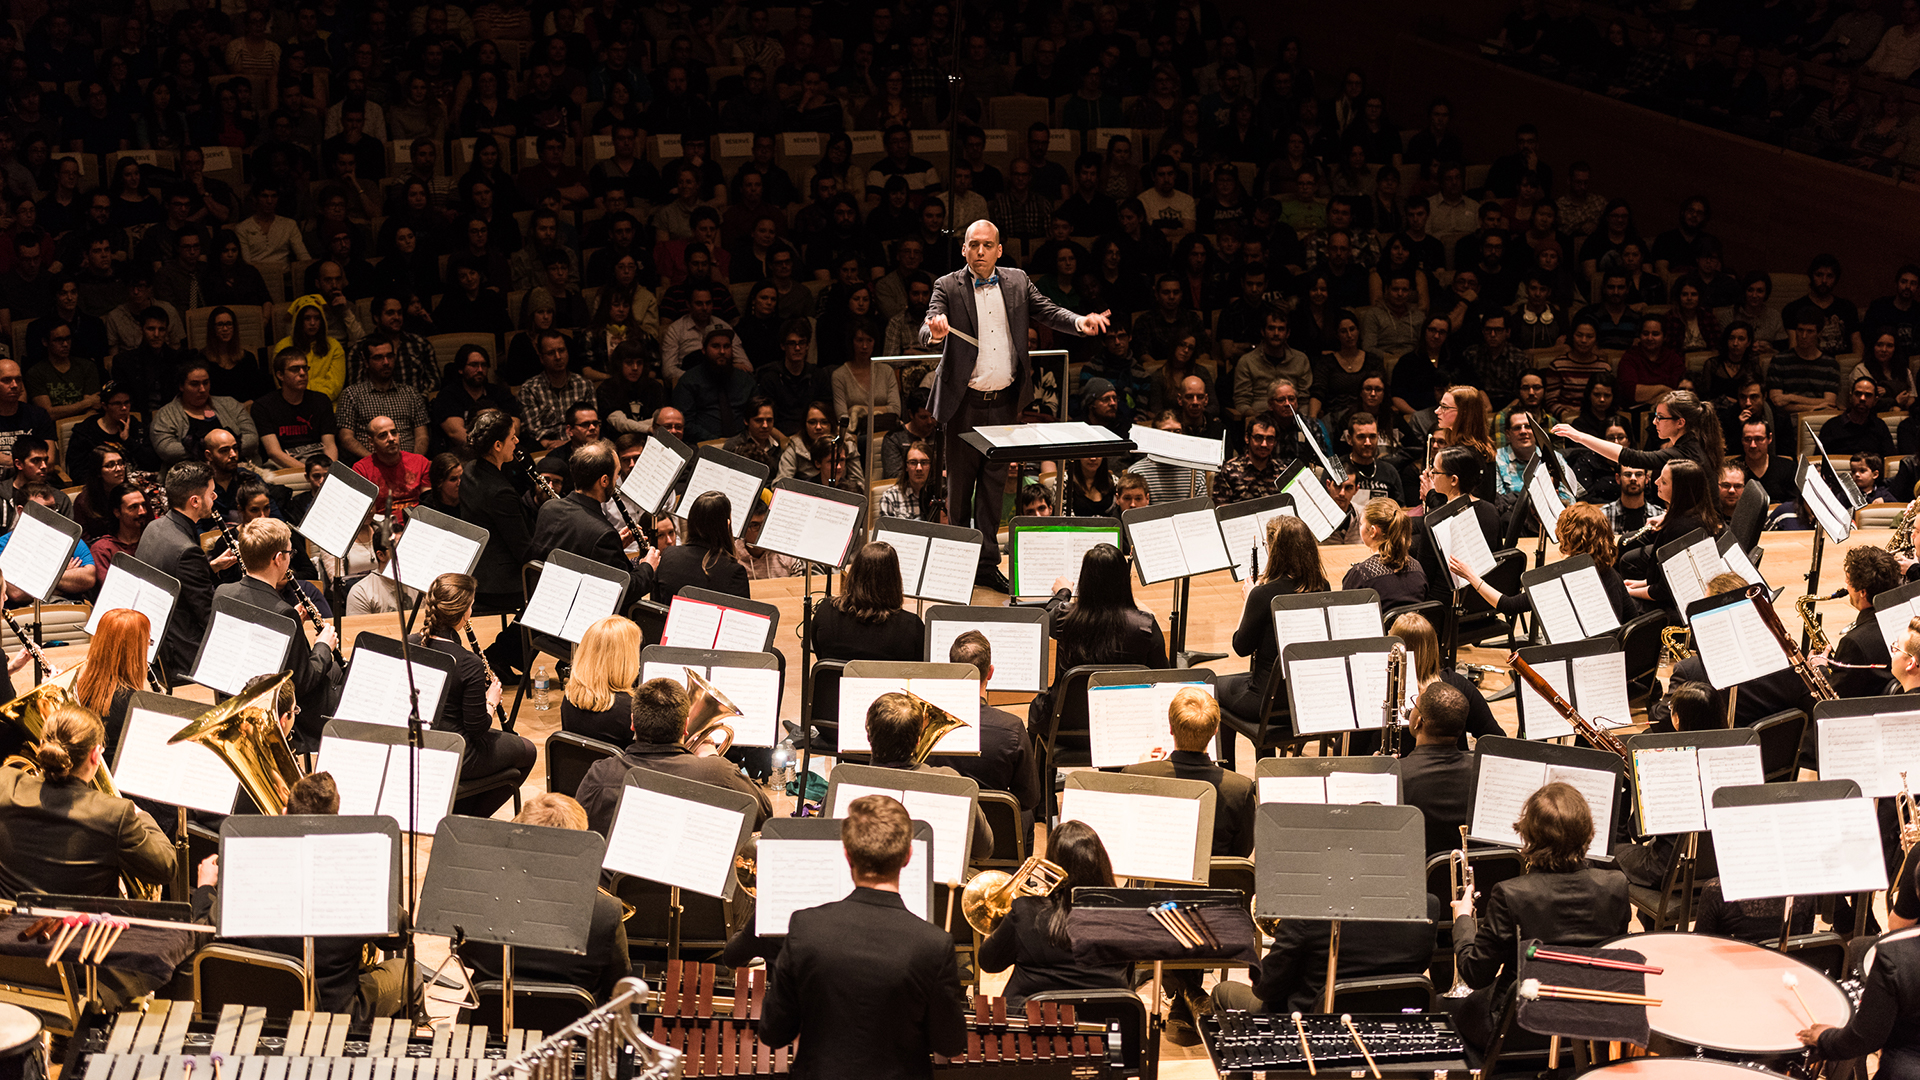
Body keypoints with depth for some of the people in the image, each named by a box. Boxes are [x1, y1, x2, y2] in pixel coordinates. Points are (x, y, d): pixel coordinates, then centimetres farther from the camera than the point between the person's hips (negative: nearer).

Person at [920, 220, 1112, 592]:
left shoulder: (1017, 281, 6)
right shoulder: (948, 287, -5)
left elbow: (1047, 312, 4)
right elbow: (926, 334, -15)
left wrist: (1081, 322, -16)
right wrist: (935, 331, -41)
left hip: (1004, 402, 3)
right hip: (965, 404, -3)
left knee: (995, 485, 10)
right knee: (960, 485, 4)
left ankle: (988, 563, 18)